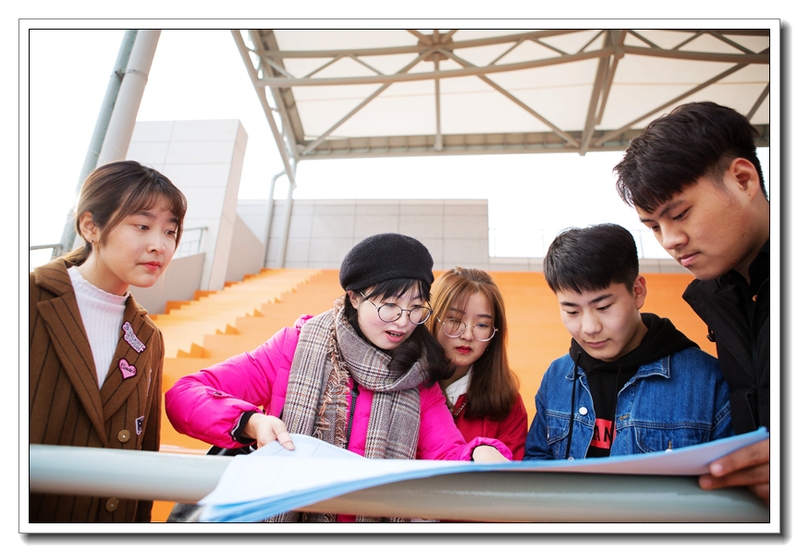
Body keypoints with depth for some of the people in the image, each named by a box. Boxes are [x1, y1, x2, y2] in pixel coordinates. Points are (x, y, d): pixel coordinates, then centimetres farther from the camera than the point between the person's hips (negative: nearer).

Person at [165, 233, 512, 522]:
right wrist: (252, 423, -22)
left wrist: (480, 456, -24)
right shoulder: (299, 345, -3)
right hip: (281, 514, 0)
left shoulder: (420, 378, 5)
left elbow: (448, 454, -3)